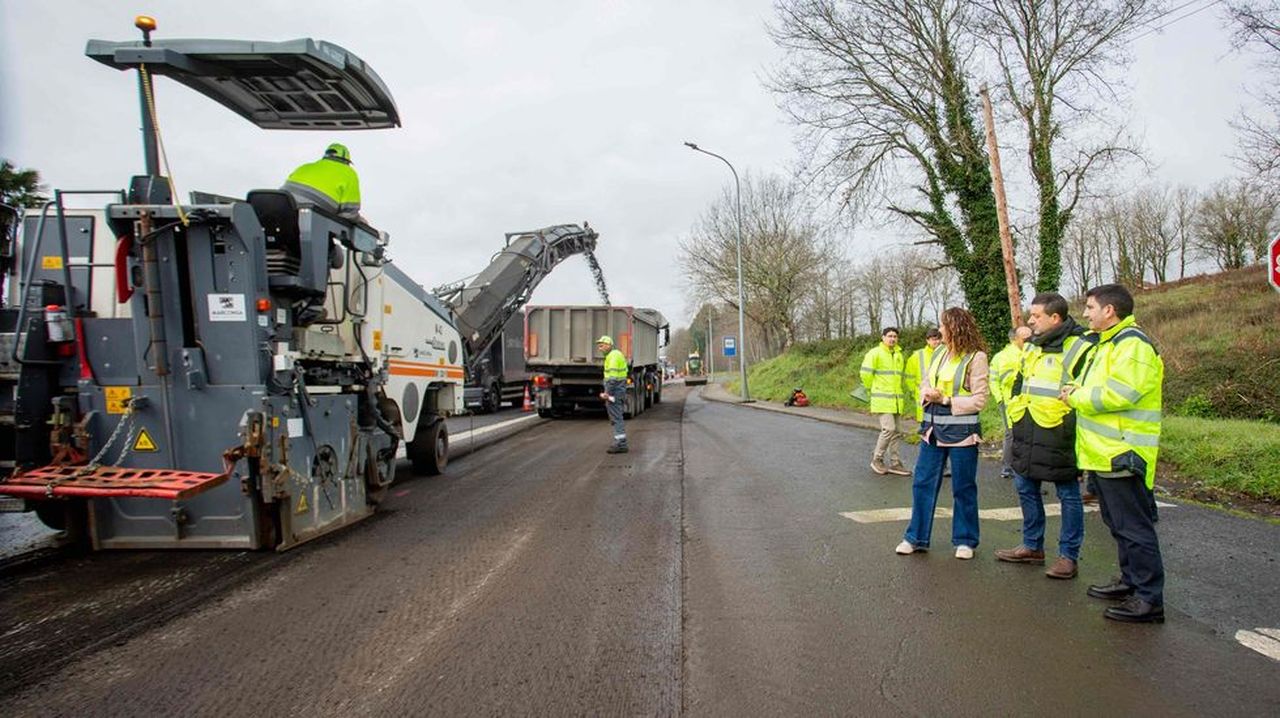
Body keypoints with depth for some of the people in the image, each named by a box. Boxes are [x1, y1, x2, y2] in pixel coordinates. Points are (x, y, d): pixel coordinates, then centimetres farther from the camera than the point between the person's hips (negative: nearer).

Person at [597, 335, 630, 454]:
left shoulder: (613, 356, -15)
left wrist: (608, 393, -21)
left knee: (616, 418, -8)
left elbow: (613, 377, -22)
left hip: (614, 391, -10)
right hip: (618, 391, 10)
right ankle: (620, 443, 18)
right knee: (617, 417, 14)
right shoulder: (616, 354, 18)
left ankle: (621, 445, -7)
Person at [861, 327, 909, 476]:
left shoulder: (899, 354, 15)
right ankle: (877, 459, 0)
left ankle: (895, 463, 16)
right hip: (882, 399, -7)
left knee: (896, 432, 9)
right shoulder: (875, 353, -8)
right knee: (888, 428, -14)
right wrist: (872, 389, -1)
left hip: (896, 400, 7)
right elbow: (866, 373, -10)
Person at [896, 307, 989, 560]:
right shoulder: (939, 353, 10)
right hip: (932, 427, 6)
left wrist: (945, 400, -16)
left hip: (961, 431, -6)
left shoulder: (976, 357, -9)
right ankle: (916, 537, 17)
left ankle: (965, 541, 21)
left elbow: (979, 400, -12)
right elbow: (924, 384, 16)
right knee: (922, 482, 7)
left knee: (963, 488, 6)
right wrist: (927, 394, -7)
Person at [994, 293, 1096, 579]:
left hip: (1058, 438, -8)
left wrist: (1075, 431, -12)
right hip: (1026, 437, 8)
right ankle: (1033, 547, 29)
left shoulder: (1080, 349, -11)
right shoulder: (1031, 347, 13)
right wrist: (1013, 418, 17)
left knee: (1068, 495, 5)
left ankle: (1068, 556, 16)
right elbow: (1017, 385, 23)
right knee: (1025, 488, 15)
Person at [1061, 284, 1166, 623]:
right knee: (1118, 523, 19)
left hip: (1122, 455, -11)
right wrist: (1079, 392, 5)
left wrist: (1077, 397, -13)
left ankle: (1150, 598, 2)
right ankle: (1130, 581, 31)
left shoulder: (1132, 344, -16)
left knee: (1134, 527, -5)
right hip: (1105, 453, 11)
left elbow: (1119, 394, -26)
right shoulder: (1109, 343, 18)